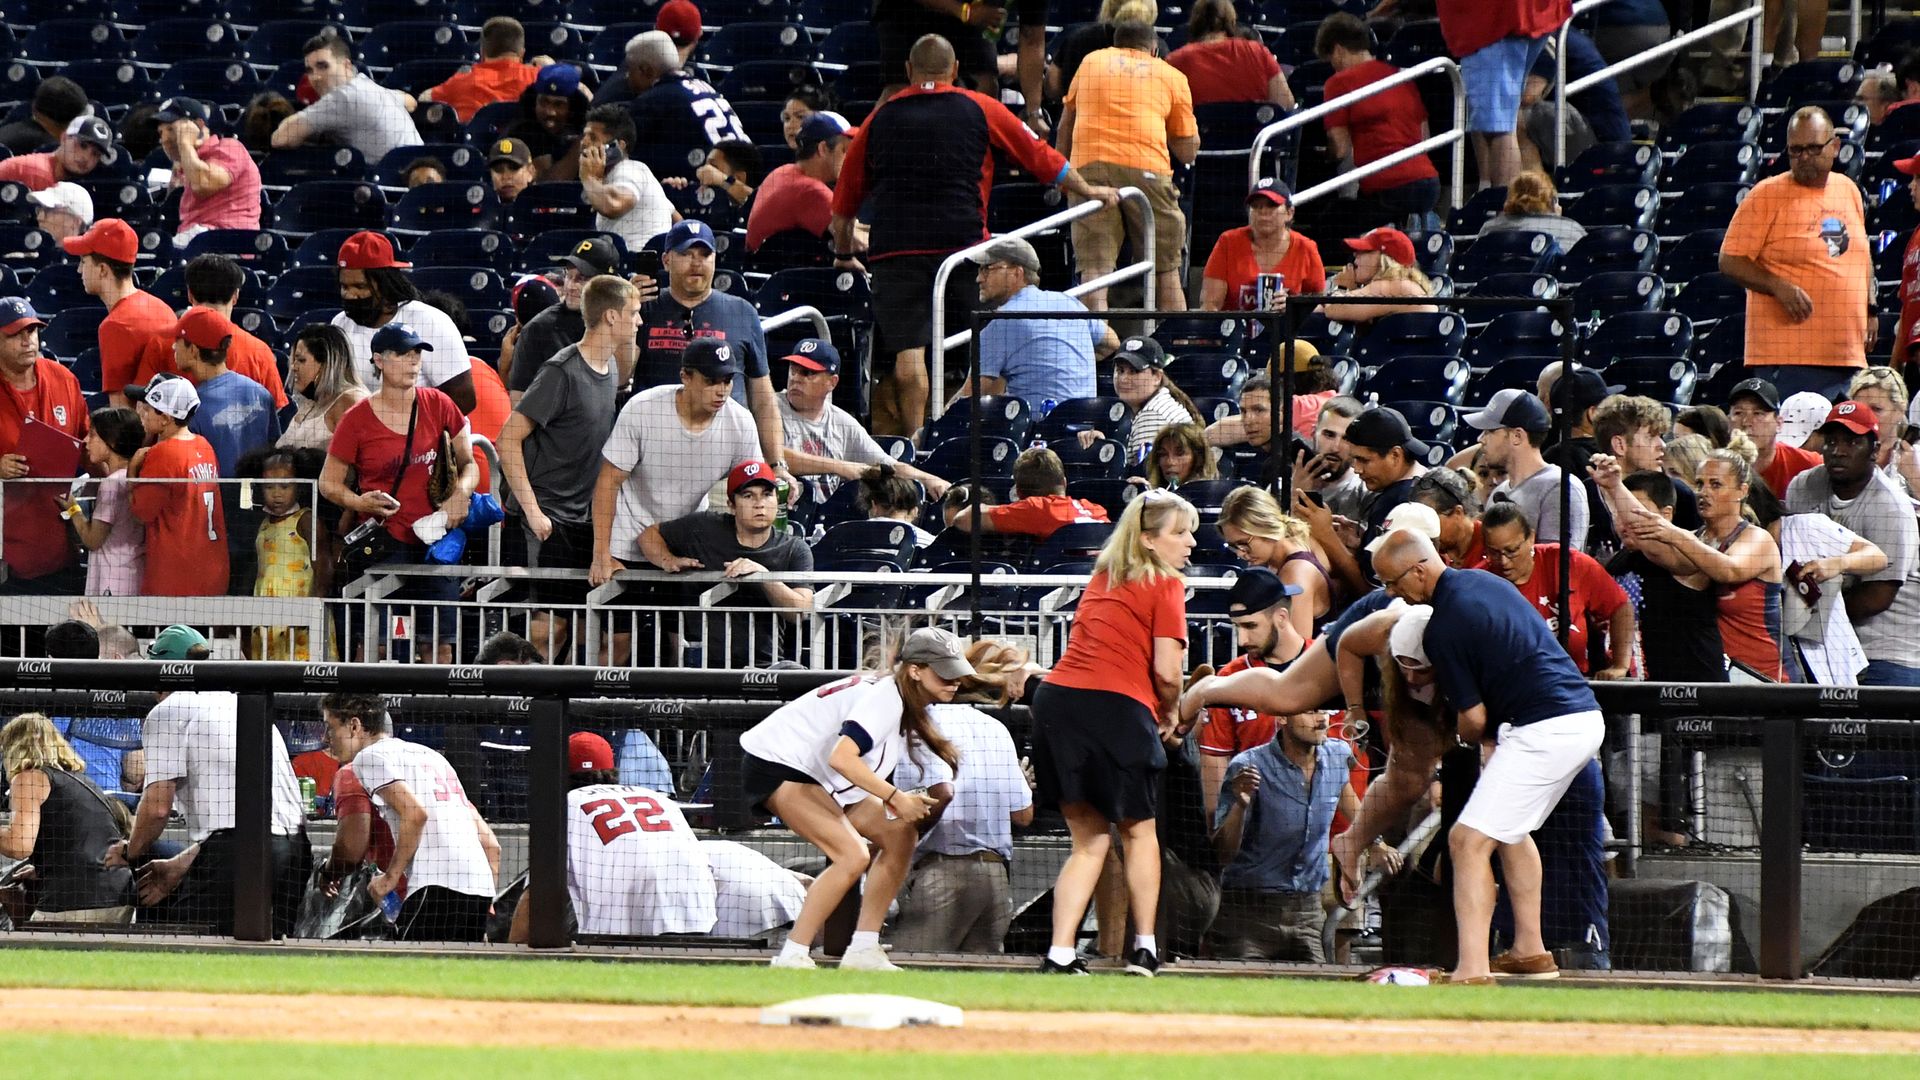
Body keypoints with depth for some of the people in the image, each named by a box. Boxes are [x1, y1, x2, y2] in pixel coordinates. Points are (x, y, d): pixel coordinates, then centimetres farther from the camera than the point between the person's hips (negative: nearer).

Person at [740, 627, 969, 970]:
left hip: (816, 774, 11)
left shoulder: (910, 705, 6)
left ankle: (863, 951, 8)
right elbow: (842, 758, -37)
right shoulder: (886, 697, -25)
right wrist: (895, 797, -30)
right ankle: (791, 958, -19)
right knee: (853, 855, -23)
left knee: (899, 835, 7)